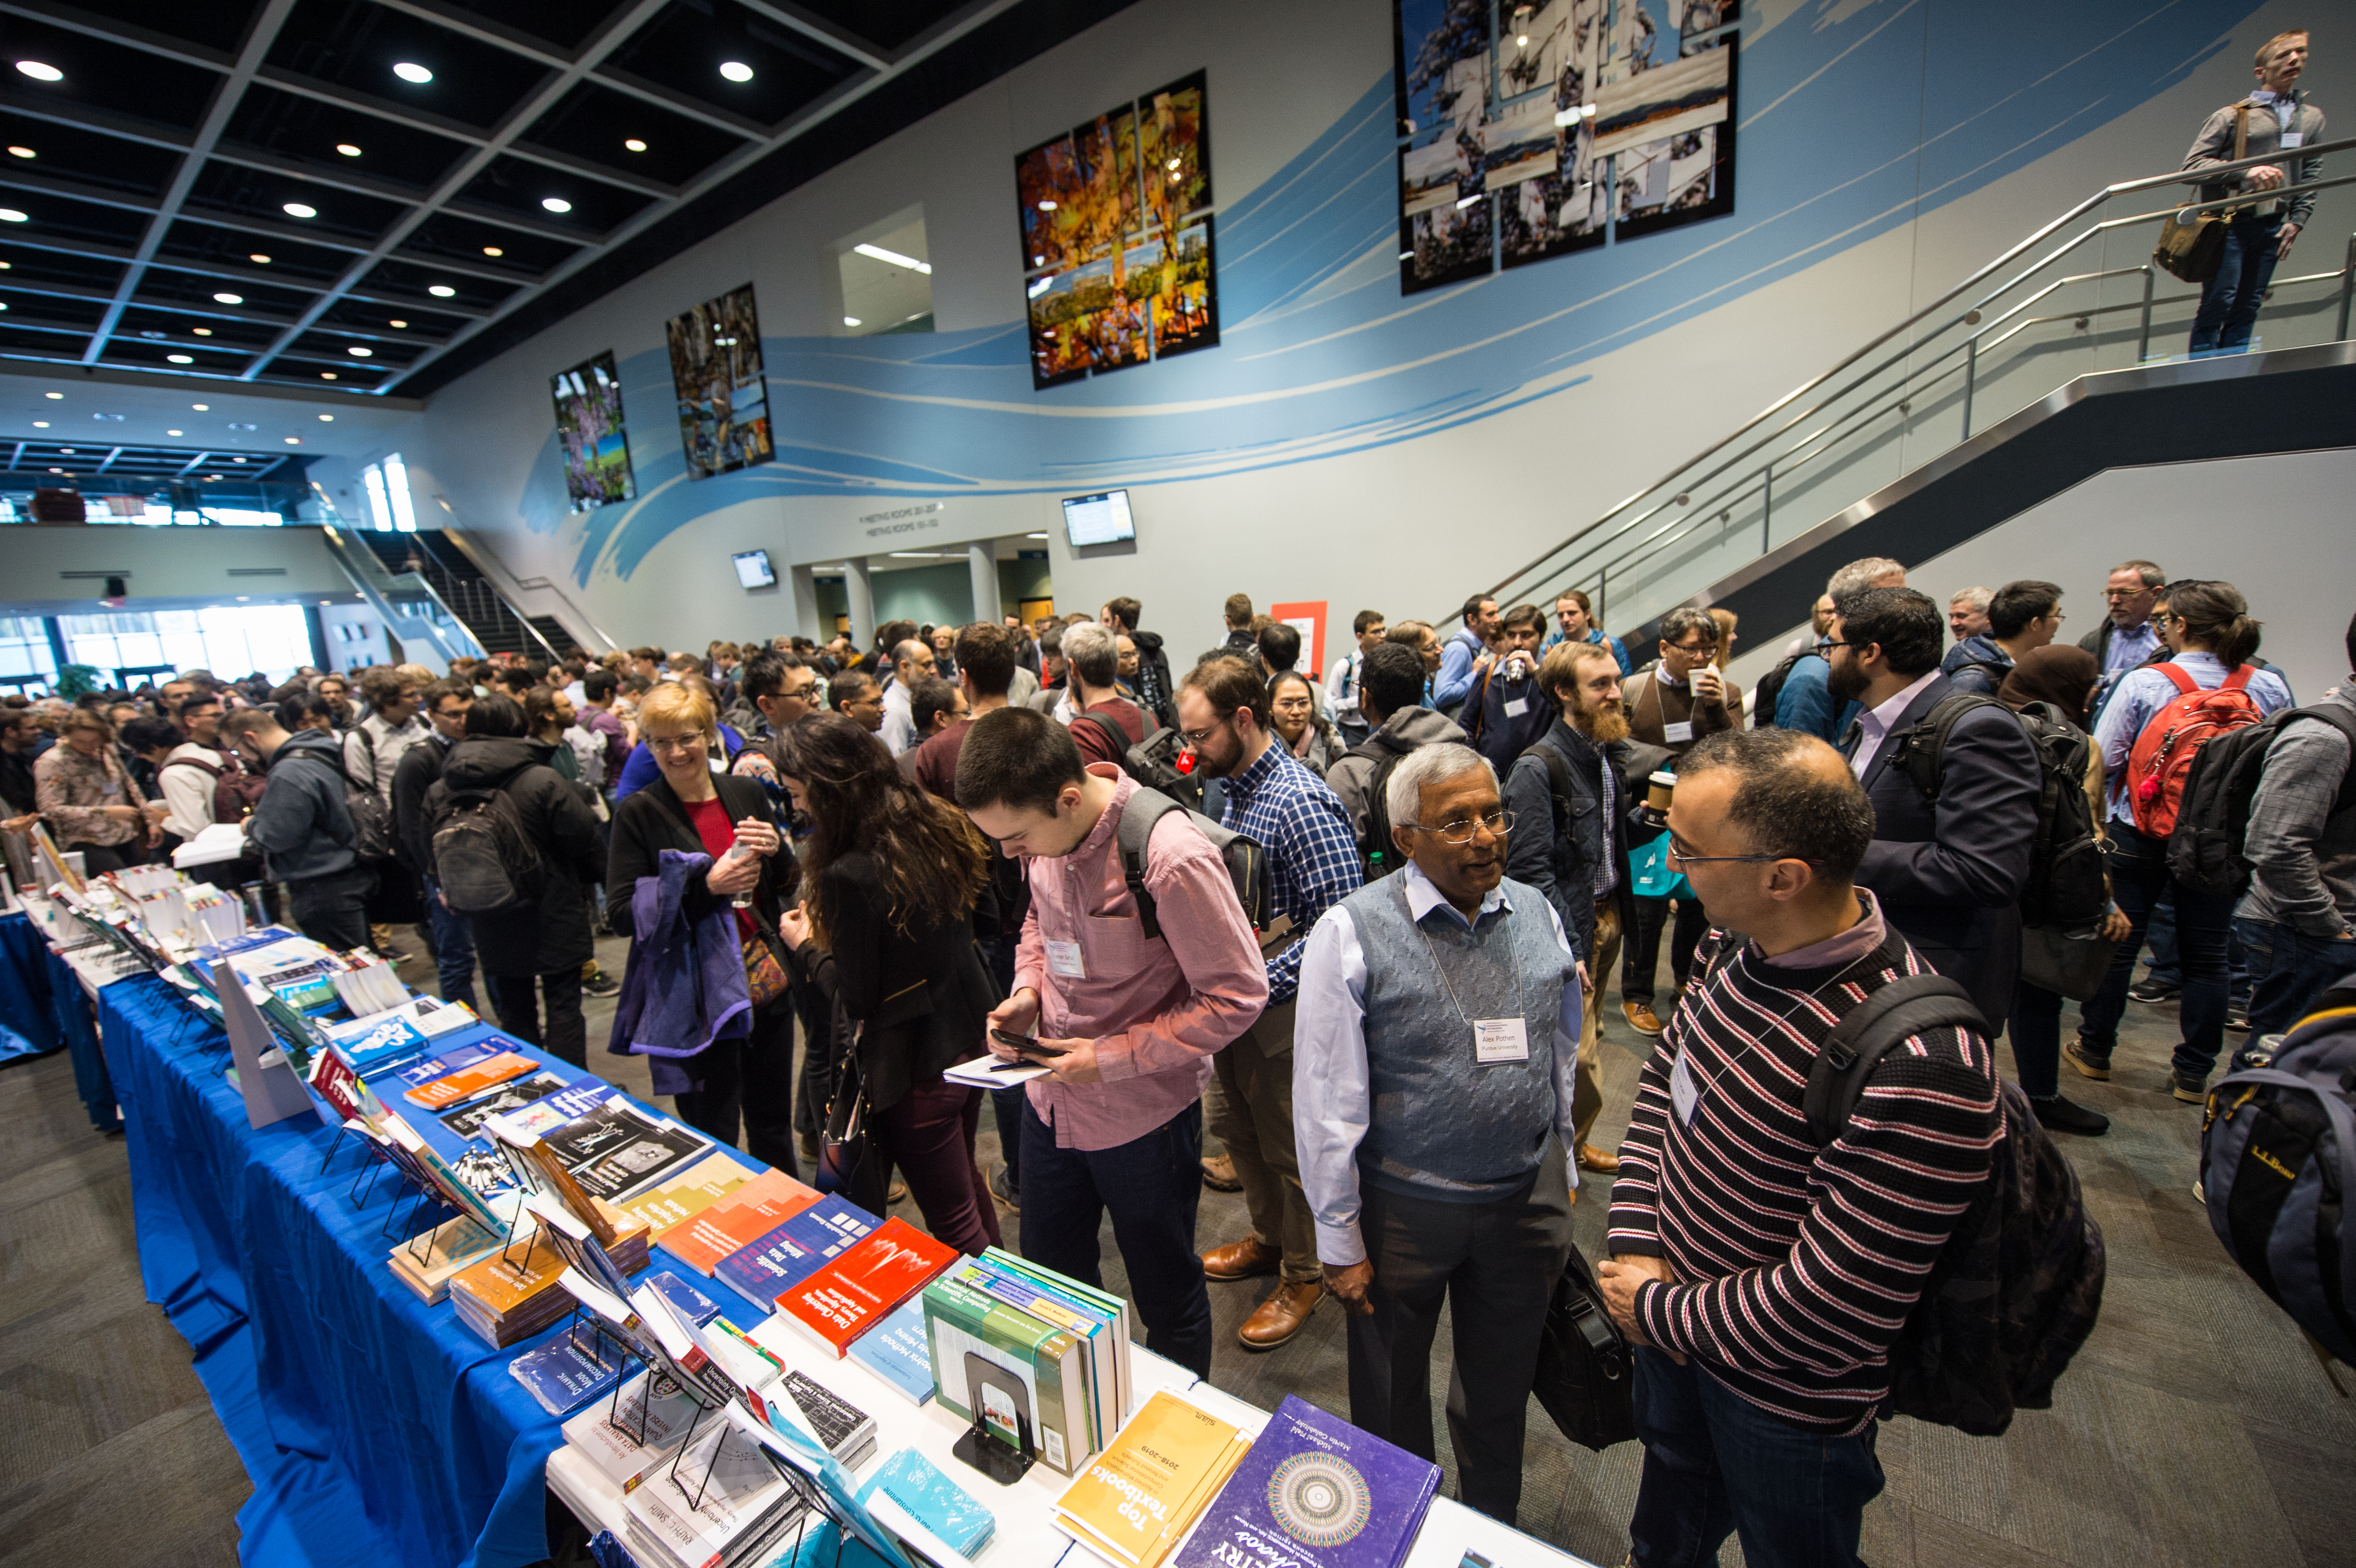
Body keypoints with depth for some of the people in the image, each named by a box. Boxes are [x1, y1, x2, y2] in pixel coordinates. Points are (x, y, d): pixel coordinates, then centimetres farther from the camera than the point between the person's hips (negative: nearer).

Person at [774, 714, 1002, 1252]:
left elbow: (854, 999, -17)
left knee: (952, 1220, 11)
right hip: (971, 1033, 9)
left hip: (913, 1066, -9)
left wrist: (806, 945, 0)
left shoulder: (849, 875, -26)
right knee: (964, 1181, 29)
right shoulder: (936, 824, -3)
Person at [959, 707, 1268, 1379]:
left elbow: (1237, 994, -22)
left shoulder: (1172, 858, -30)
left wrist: (1113, 1058, -22)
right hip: (1051, 1095, 7)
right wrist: (1026, 991, -7)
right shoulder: (1044, 831, -9)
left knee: (1167, 1296, 18)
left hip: (1143, 1115, -6)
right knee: (1052, 1277, 27)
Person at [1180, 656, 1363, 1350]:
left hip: (1283, 1007, -8)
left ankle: (1303, 1274, 36)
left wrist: (1258, 984, -26)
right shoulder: (1234, 789, 4)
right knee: (1239, 1129, 24)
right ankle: (1269, 1236, 48)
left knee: (1291, 1146, 12)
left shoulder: (1303, 804, -25)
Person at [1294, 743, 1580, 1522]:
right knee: (1392, 1399, 21)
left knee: (1502, 1388, 26)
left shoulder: (1536, 913, -5)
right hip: (1405, 1207, -3)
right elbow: (1327, 1101, -16)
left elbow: (1563, 1055, 7)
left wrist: (1561, 1174, 14)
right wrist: (1340, 1239, -10)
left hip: (1528, 1197, 4)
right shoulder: (1352, 932, -20)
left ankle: (1493, 1524, 56)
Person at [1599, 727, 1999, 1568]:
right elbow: (1666, 1073, -1)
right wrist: (1637, 1246, -10)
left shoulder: (1918, 1069, -37)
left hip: (1787, 1398, -5)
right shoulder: (1743, 949, -14)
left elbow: (1828, 1312, -31)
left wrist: (1656, 1310, -17)